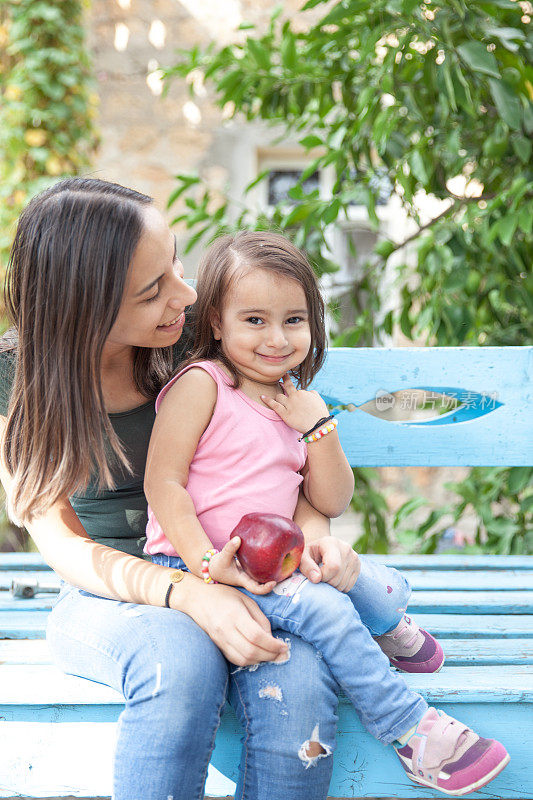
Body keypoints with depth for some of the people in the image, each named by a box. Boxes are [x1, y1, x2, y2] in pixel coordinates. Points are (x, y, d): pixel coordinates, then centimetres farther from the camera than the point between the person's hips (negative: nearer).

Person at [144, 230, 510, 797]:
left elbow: (332, 501, 7)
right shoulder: (200, 384, -9)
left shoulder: (300, 403, 11)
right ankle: (414, 734, -12)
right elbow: (162, 484, -15)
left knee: (387, 590, -5)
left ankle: (387, 626, 32)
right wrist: (206, 563, -25)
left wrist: (316, 427, -8)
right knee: (324, 610, -25)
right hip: (194, 562, -6)